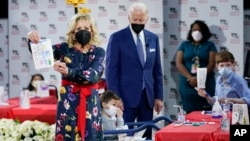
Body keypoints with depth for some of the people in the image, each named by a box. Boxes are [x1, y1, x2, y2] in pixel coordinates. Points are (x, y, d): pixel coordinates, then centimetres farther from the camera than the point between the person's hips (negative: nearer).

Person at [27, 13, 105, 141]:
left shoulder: (98, 52, 3)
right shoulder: (64, 49, 5)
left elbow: (93, 75, -14)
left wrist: (68, 72, -30)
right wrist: (33, 40, -30)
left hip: (90, 102, 0)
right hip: (68, 102, 0)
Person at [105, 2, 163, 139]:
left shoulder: (153, 38, 10)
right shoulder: (117, 38, -4)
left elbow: (157, 69, 13)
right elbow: (111, 70, -6)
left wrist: (158, 96, 8)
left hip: (147, 96, 4)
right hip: (126, 97, -4)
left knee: (146, 135, 6)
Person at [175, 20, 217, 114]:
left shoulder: (210, 45, 8)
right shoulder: (184, 45, 12)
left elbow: (212, 64, -2)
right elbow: (178, 63, 2)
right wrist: (190, 78, -13)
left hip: (206, 85, -1)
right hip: (187, 85, 1)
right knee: (190, 113, -1)